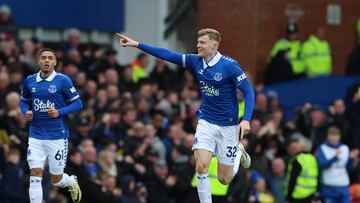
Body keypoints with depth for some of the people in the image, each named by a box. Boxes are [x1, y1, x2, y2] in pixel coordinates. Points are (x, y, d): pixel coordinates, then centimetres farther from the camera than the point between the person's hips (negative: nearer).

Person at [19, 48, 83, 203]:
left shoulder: (62, 80, -6)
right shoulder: (29, 81, 5)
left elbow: (78, 104, -3)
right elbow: (23, 101, 19)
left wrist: (59, 112, -17)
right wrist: (26, 112, -3)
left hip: (57, 136, -2)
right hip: (36, 136, 2)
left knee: (56, 179, 7)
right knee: (35, 175, -10)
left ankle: (72, 182, 42)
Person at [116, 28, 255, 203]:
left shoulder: (229, 65, -16)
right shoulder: (196, 62, -2)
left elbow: (248, 91, -15)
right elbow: (168, 55, -3)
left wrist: (246, 119, -28)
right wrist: (137, 45, -8)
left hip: (227, 126, -3)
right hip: (206, 123, 3)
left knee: (224, 179, 5)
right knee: (201, 167, -18)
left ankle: (238, 152, 36)